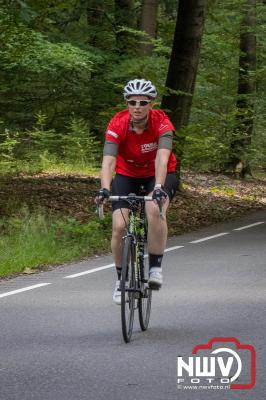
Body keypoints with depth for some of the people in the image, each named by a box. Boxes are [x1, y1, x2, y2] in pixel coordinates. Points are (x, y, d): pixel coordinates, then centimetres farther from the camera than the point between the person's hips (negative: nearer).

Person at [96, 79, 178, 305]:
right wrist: (105, 189, -51)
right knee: (119, 226, -15)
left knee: (154, 210, -33)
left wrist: (159, 187, -55)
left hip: (159, 176, -2)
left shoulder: (161, 122, -26)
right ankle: (121, 278, 7)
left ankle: (155, 267, -19)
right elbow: (108, 160, -34)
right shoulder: (117, 124, -24)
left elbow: (162, 158, -39)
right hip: (127, 176, 2)